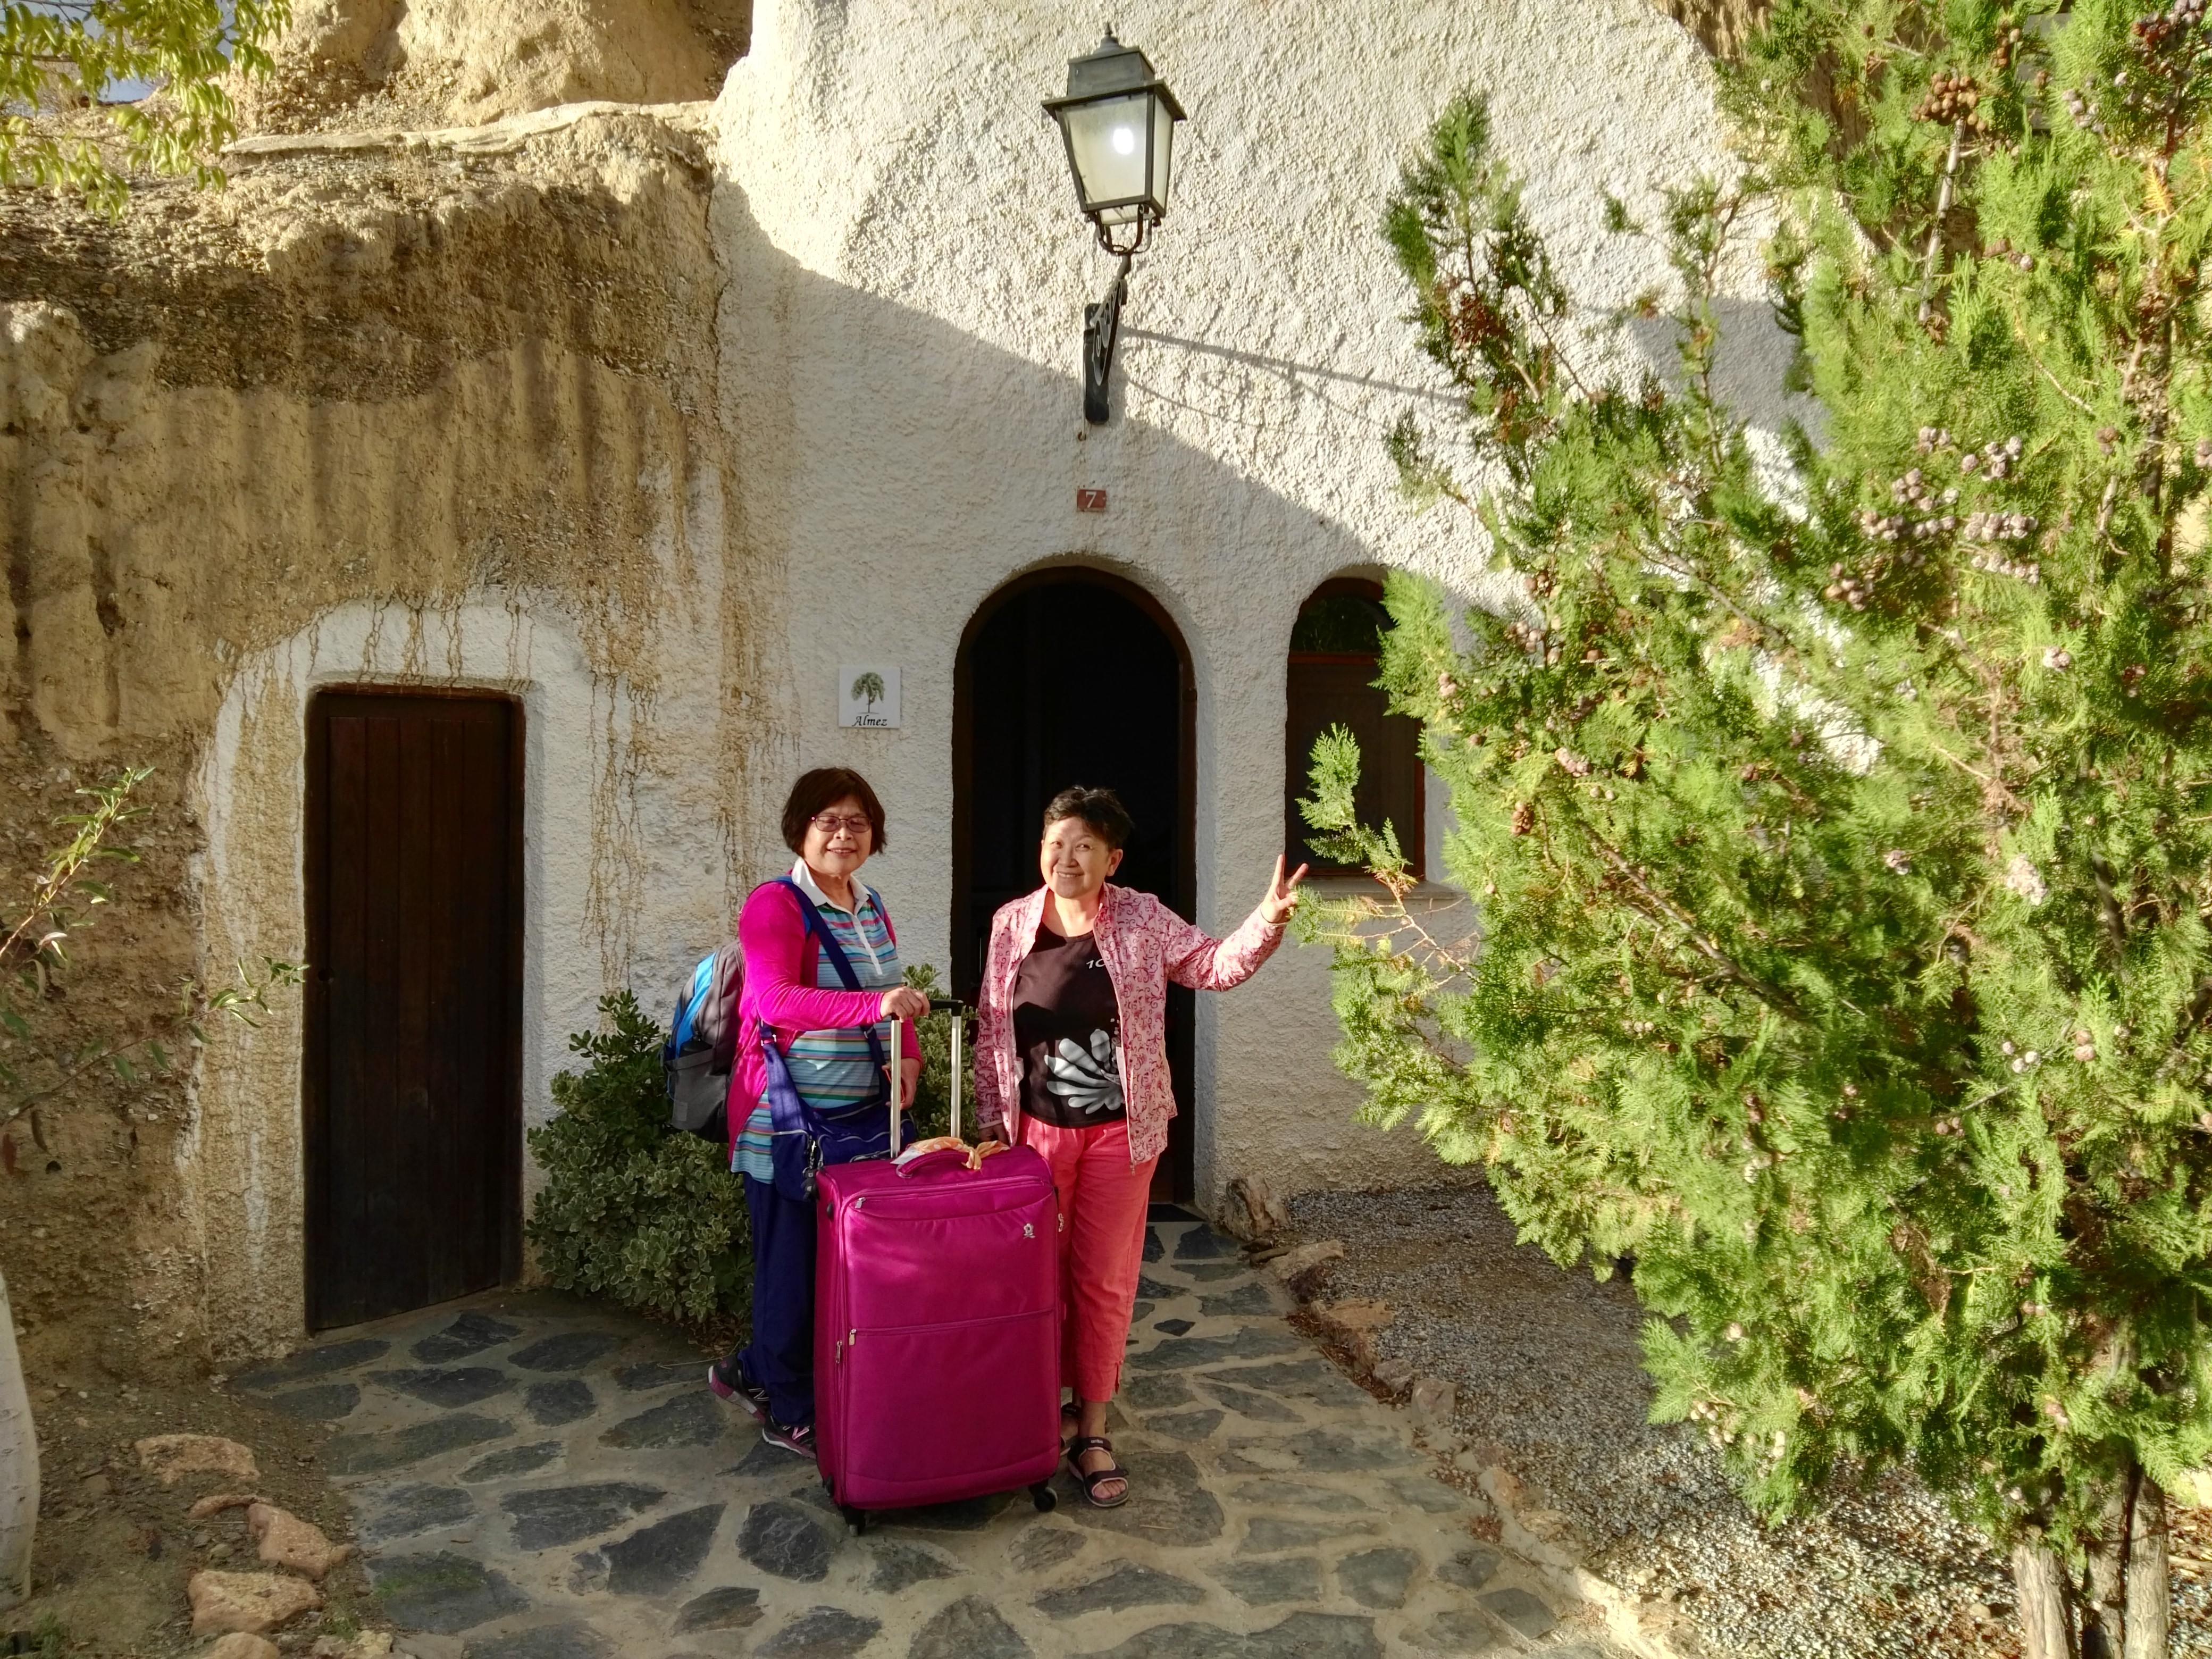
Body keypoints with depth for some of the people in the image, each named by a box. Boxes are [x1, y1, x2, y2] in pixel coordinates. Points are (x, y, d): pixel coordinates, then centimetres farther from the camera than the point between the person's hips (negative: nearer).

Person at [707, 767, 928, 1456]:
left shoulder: (872, 908, 12)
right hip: (788, 1121, -7)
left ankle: (751, 1371, 34)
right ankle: (793, 1414, 23)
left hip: (861, 1116, 8)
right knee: (793, 1264, 3)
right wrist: (874, 1005, -37)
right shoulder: (776, 905, -11)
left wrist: (907, 1057, 1)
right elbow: (774, 999, -26)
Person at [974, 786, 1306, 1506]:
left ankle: (1091, 1432, 20)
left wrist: (1268, 922, -22)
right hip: (1035, 1130, 1)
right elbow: (991, 1030, 4)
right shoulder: (1011, 924, -1)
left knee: (1103, 1280, 7)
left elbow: (1215, 966, -4)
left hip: (1119, 1132, -1)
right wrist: (990, 1117, 2)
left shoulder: (1142, 920, -3)